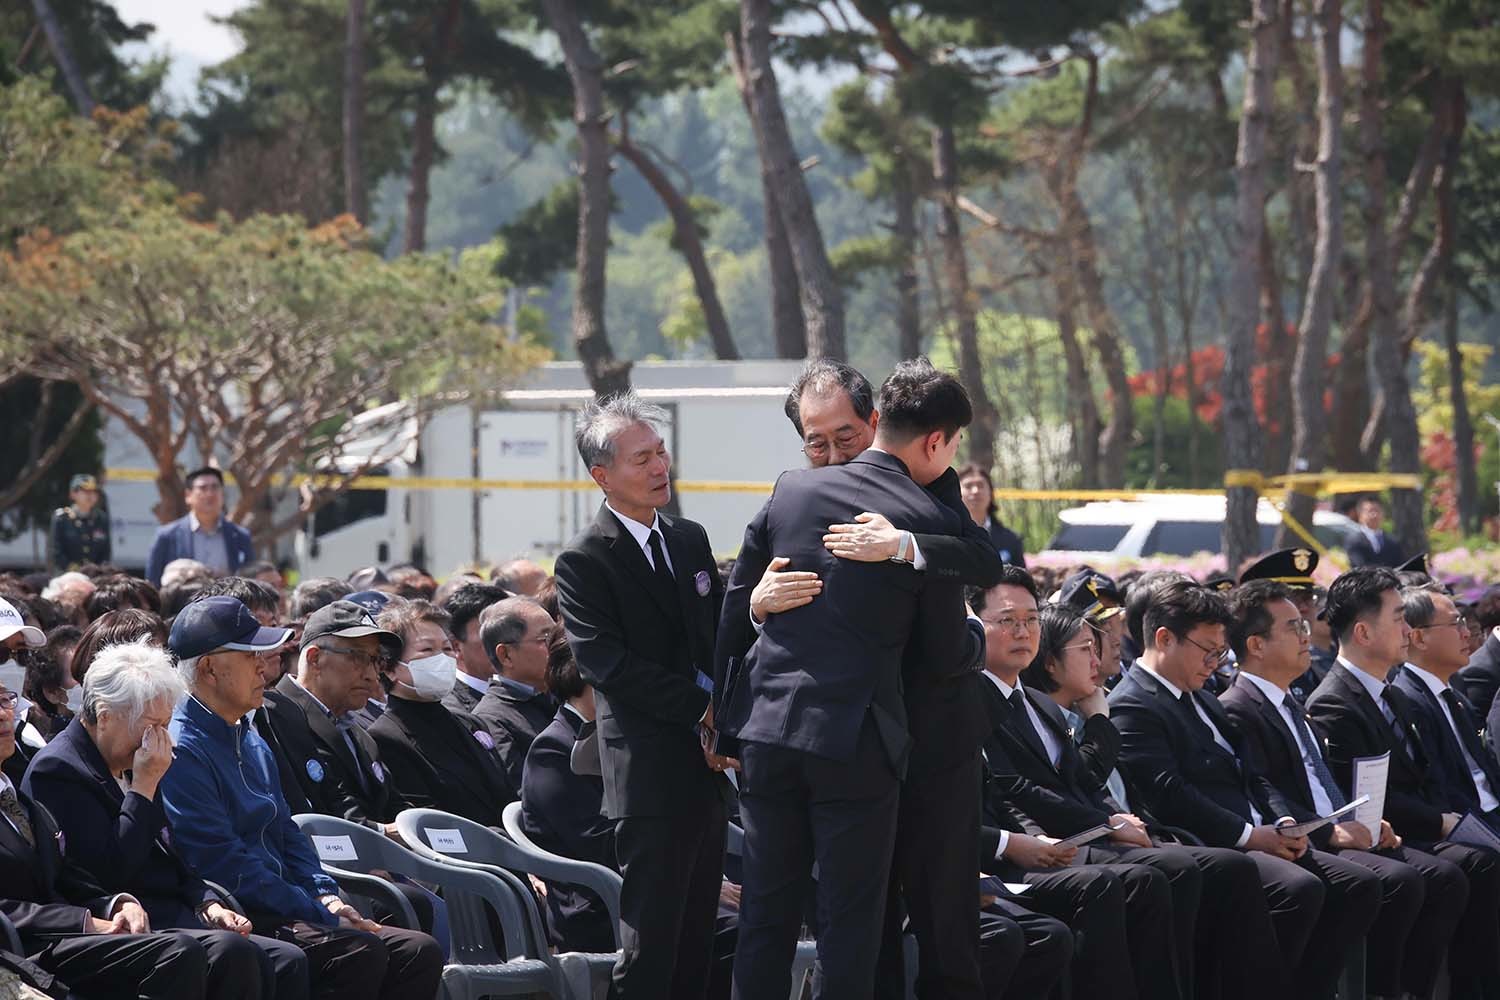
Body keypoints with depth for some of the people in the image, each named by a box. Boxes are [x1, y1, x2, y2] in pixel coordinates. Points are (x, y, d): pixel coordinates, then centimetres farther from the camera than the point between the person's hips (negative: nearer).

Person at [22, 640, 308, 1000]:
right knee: (232, 951, -32)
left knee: (288, 962, -10)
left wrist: (208, 905, 7)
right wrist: (144, 785, -14)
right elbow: (111, 870, -19)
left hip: (175, 916, 9)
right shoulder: (57, 770, -9)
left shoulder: (128, 765, 20)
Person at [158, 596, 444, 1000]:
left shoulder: (253, 745, 20)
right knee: (360, 951, -30)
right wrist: (325, 919, -16)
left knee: (420, 951, -7)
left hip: (283, 913, 9)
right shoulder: (182, 751, -12)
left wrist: (328, 897, 3)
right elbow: (227, 867, -17)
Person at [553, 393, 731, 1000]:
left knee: (696, 944, 9)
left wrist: (728, 720, 0)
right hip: (649, 774, -7)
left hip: (707, 769, 7)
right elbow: (609, 665, -15)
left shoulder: (690, 540, 15)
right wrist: (703, 709, -15)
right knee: (650, 948, -8)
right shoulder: (583, 562, -7)